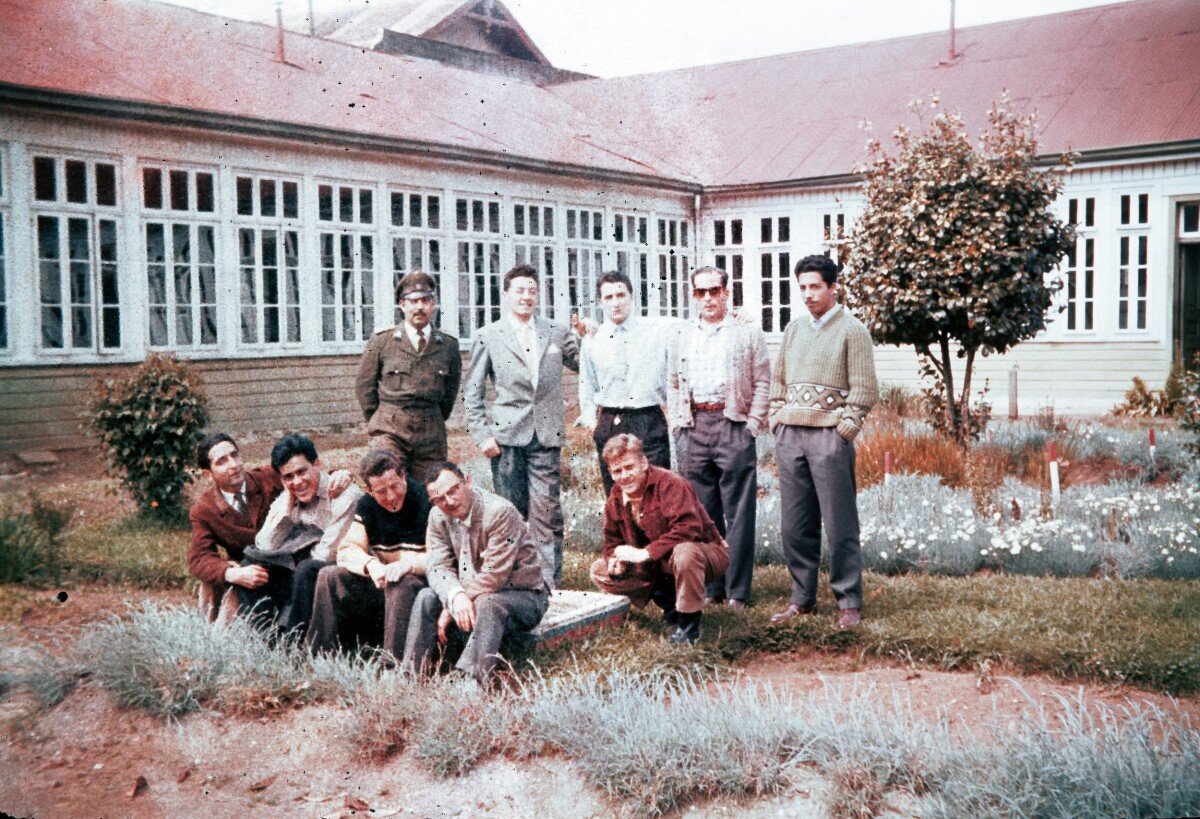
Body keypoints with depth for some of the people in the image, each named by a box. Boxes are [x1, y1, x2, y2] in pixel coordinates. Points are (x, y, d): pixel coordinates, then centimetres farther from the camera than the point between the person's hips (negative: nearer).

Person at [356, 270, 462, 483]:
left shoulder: (449, 345, 6)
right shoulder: (381, 341, 1)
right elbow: (365, 387, 7)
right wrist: (381, 423, 10)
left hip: (431, 434, 2)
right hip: (389, 431, -2)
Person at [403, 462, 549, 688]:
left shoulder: (499, 511, -24)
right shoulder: (439, 517, -2)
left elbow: (493, 576, -27)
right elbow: (439, 567, -8)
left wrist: (450, 610, -23)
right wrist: (456, 597, -31)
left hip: (523, 595, -6)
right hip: (476, 593, 6)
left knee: (487, 604, -35)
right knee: (426, 597, -12)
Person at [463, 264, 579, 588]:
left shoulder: (557, 333, 12)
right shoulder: (488, 336, 6)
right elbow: (472, 392, 5)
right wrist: (481, 435, -3)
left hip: (546, 436, 1)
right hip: (507, 435, -1)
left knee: (547, 513, -2)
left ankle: (551, 584, 4)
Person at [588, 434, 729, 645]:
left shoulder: (668, 483, -23)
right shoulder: (616, 498, -1)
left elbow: (688, 528, -36)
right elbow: (611, 541, 8)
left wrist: (644, 553, -35)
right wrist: (614, 561, -18)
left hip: (703, 551, -7)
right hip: (659, 564, 7)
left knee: (684, 552, -43)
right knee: (599, 571, -2)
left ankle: (688, 625, -20)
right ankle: (670, 602, 3)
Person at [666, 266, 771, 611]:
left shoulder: (749, 333, 6)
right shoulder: (680, 337, 15)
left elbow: (762, 382, 3)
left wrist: (753, 424, -5)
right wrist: (677, 424, 7)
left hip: (734, 426, -3)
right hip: (693, 427, 3)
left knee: (739, 512, -2)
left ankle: (737, 590, 5)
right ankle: (709, 586, 14)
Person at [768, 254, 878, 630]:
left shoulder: (852, 330, -1)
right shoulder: (794, 329, 16)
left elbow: (864, 390, -5)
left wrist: (844, 430, -11)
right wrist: (777, 422, 10)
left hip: (829, 435, -5)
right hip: (790, 435, 6)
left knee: (840, 525, -3)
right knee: (795, 524, 8)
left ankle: (849, 603, 5)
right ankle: (802, 599, 17)